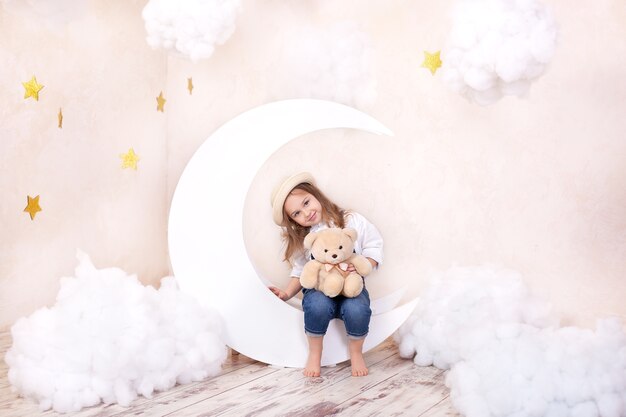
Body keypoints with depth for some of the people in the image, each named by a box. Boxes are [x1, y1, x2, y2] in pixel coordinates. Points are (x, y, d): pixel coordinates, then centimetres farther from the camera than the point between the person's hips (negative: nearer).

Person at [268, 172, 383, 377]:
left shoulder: (351, 221, -1)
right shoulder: (301, 240, 9)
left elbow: (374, 245, 1)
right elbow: (300, 273, 14)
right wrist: (287, 293, -4)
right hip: (319, 288, 1)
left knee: (357, 310, -35)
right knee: (317, 306, -35)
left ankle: (356, 353, -4)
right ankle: (315, 354, -9)